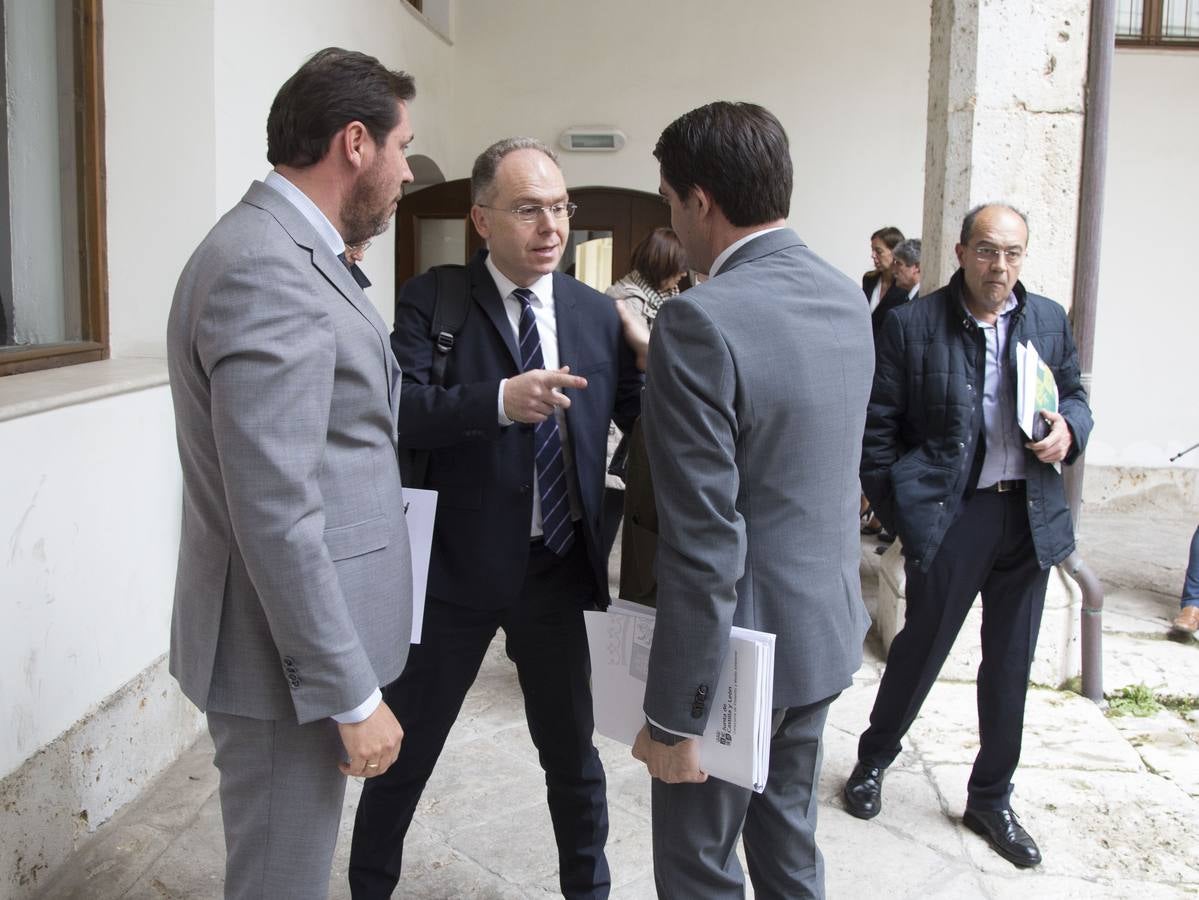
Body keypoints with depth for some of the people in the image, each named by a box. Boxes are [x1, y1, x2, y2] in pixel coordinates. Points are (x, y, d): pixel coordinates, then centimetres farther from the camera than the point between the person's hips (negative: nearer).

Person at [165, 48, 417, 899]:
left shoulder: (288, 250, 10)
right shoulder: (268, 269, -23)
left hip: (305, 635, 10)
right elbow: (275, 515, -26)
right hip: (287, 653, -10)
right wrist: (351, 695, -21)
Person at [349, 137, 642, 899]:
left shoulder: (598, 313, 3)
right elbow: (400, 407, -20)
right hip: (456, 567, -2)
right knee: (406, 749, 13)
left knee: (572, 749, 18)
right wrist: (500, 401, -34)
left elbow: (641, 414, 5)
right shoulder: (431, 301, -7)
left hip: (558, 569, 3)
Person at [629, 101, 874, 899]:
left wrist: (674, 718, -18)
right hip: (829, 624, 8)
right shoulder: (848, 299, 2)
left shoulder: (701, 321, -23)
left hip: (742, 644, -8)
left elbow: (704, 543, -26)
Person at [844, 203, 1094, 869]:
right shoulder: (914, 325, -8)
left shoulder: (1050, 321, 5)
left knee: (1010, 666, 13)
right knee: (921, 648, 9)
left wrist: (1069, 428, -7)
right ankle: (875, 759, 35)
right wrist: (901, 513, -7)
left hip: (1032, 515, 4)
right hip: (952, 515, -4)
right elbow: (878, 426, -5)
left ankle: (991, 799, 32)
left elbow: (1075, 395, 16)